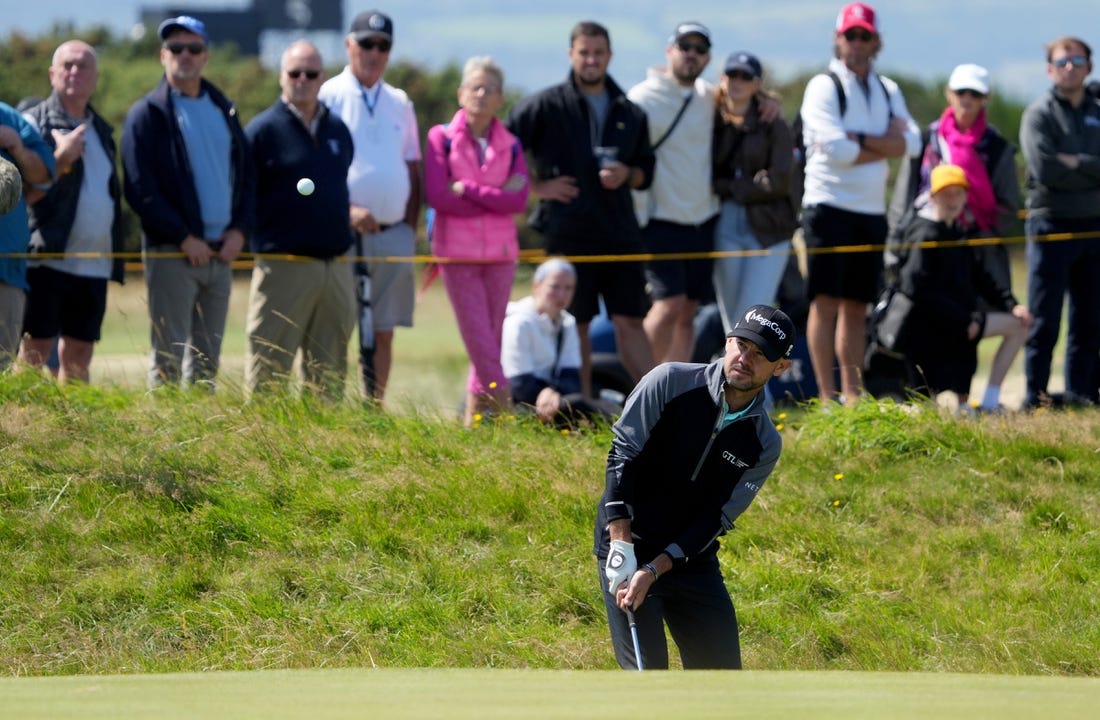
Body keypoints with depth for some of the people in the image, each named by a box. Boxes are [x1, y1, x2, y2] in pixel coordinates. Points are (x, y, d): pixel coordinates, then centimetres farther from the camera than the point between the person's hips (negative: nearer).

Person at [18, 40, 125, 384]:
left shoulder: (101, 129, 18)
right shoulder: (34, 122, -3)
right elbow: (27, 191, -11)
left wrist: (115, 257, 15)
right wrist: (61, 159, -23)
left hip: (95, 263, 7)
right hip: (48, 261, -7)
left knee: (79, 356, 8)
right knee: (35, 352, -9)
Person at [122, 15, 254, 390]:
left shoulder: (223, 110, 15)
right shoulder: (148, 114, -2)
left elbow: (246, 174, 16)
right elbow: (139, 188, -9)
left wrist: (240, 229, -1)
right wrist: (184, 238, -14)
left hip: (221, 251, 5)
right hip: (171, 253, -5)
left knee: (207, 358, 8)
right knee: (168, 357, -7)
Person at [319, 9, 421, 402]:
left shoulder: (400, 104, 15)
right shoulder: (328, 98, -1)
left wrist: (410, 227, 8)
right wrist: (346, 210, -18)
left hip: (394, 234, 5)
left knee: (383, 333, 4)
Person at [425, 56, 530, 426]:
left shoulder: (510, 145, 8)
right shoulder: (441, 138, 0)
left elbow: (518, 200, -6)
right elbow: (437, 195, -11)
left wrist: (468, 190, -14)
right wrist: (494, 197, -8)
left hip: (500, 252, 3)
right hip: (457, 252, -3)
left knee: (490, 338, 4)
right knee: (479, 339, -10)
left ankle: (475, 416, 11)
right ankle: (504, 408, -10)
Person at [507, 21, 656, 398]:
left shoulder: (630, 112, 13)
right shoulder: (547, 105, 0)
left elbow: (646, 170, 19)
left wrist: (626, 175, -3)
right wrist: (537, 186, -6)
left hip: (620, 231, 3)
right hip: (569, 231, -3)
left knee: (630, 319, 2)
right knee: (576, 323, 1)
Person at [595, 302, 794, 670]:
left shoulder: (764, 444, -2)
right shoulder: (671, 382, -10)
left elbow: (715, 520, -7)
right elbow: (622, 456, -12)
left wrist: (654, 570, -19)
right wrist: (622, 548, -20)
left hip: (692, 561, 4)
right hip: (628, 551, -4)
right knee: (647, 677, -13)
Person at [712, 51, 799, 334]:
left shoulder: (773, 127, 2)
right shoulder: (710, 123, 6)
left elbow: (778, 182, -7)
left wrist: (725, 188, -7)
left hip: (767, 231, -2)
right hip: (724, 228, 2)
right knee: (731, 321, 3)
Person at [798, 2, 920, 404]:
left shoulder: (888, 91, 15)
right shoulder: (824, 87, -4)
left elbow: (910, 143, -1)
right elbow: (836, 149, -17)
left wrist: (858, 139, -13)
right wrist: (885, 144, -6)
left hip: (872, 212, 6)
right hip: (829, 207, -6)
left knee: (857, 306, 9)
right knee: (826, 300, -8)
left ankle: (852, 393, 12)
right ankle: (827, 396, -10)